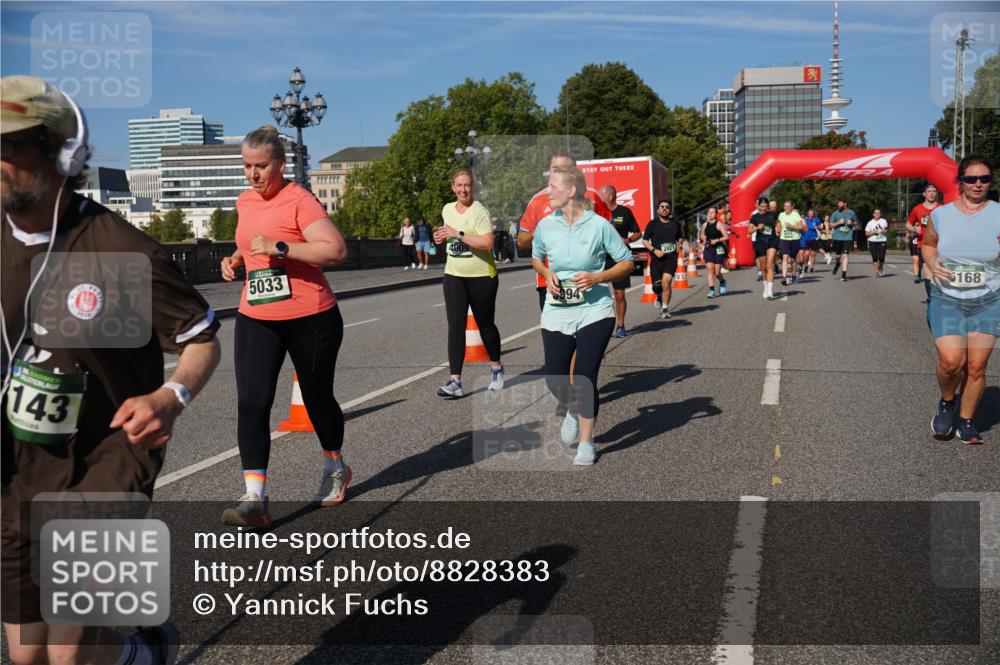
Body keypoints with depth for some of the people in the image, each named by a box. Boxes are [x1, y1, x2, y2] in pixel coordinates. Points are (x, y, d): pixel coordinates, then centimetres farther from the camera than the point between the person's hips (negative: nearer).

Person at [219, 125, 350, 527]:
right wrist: (236, 259, 9)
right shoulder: (245, 201, 10)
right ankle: (254, 499, -9)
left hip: (310, 319, -5)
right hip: (256, 319, 6)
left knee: (317, 399, 11)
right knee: (251, 403, -9)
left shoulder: (299, 200, -12)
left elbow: (336, 251, -23)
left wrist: (279, 247, -27)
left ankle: (335, 469, 37)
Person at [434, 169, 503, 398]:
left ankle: (496, 368, 36)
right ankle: (455, 381, -10)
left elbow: (487, 243, -25)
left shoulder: (479, 211, -14)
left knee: (485, 325, 10)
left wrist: (457, 234, -26)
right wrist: (443, 236, 5)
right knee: (455, 327, -7)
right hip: (454, 276, 5)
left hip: (482, 276, -4)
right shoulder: (447, 209, 7)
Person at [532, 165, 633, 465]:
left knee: (585, 378, -6)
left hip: (594, 311, -3)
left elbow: (626, 262, -1)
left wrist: (597, 277, -16)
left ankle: (586, 444, 13)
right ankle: (572, 410, 41)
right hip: (557, 312, 4)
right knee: (554, 378, 5)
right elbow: (536, 258, 18)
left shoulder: (599, 225, -10)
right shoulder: (545, 225, -1)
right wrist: (547, 275, -3)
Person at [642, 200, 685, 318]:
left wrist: (680, 244, 2)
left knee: (666, 281, -18)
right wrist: (654, 250, -13)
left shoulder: (675, 223, 7)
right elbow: (644, 240, 1)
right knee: (656, 286, 2)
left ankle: (665, 308, -7)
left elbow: (680, 237, 24)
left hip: (671, 257, 0)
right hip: (657, 258, 0)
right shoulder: (652, 224, -1)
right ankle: (660, 297, 38)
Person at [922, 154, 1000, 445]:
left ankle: (965, 420, 22)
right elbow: (928, 244, 16)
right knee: (951, 360, -17)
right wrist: (932, 263, -5)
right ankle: (946, 402, 15)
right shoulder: (940, 214, 1)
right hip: (946, 299, 0)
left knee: (977, 366, 2)